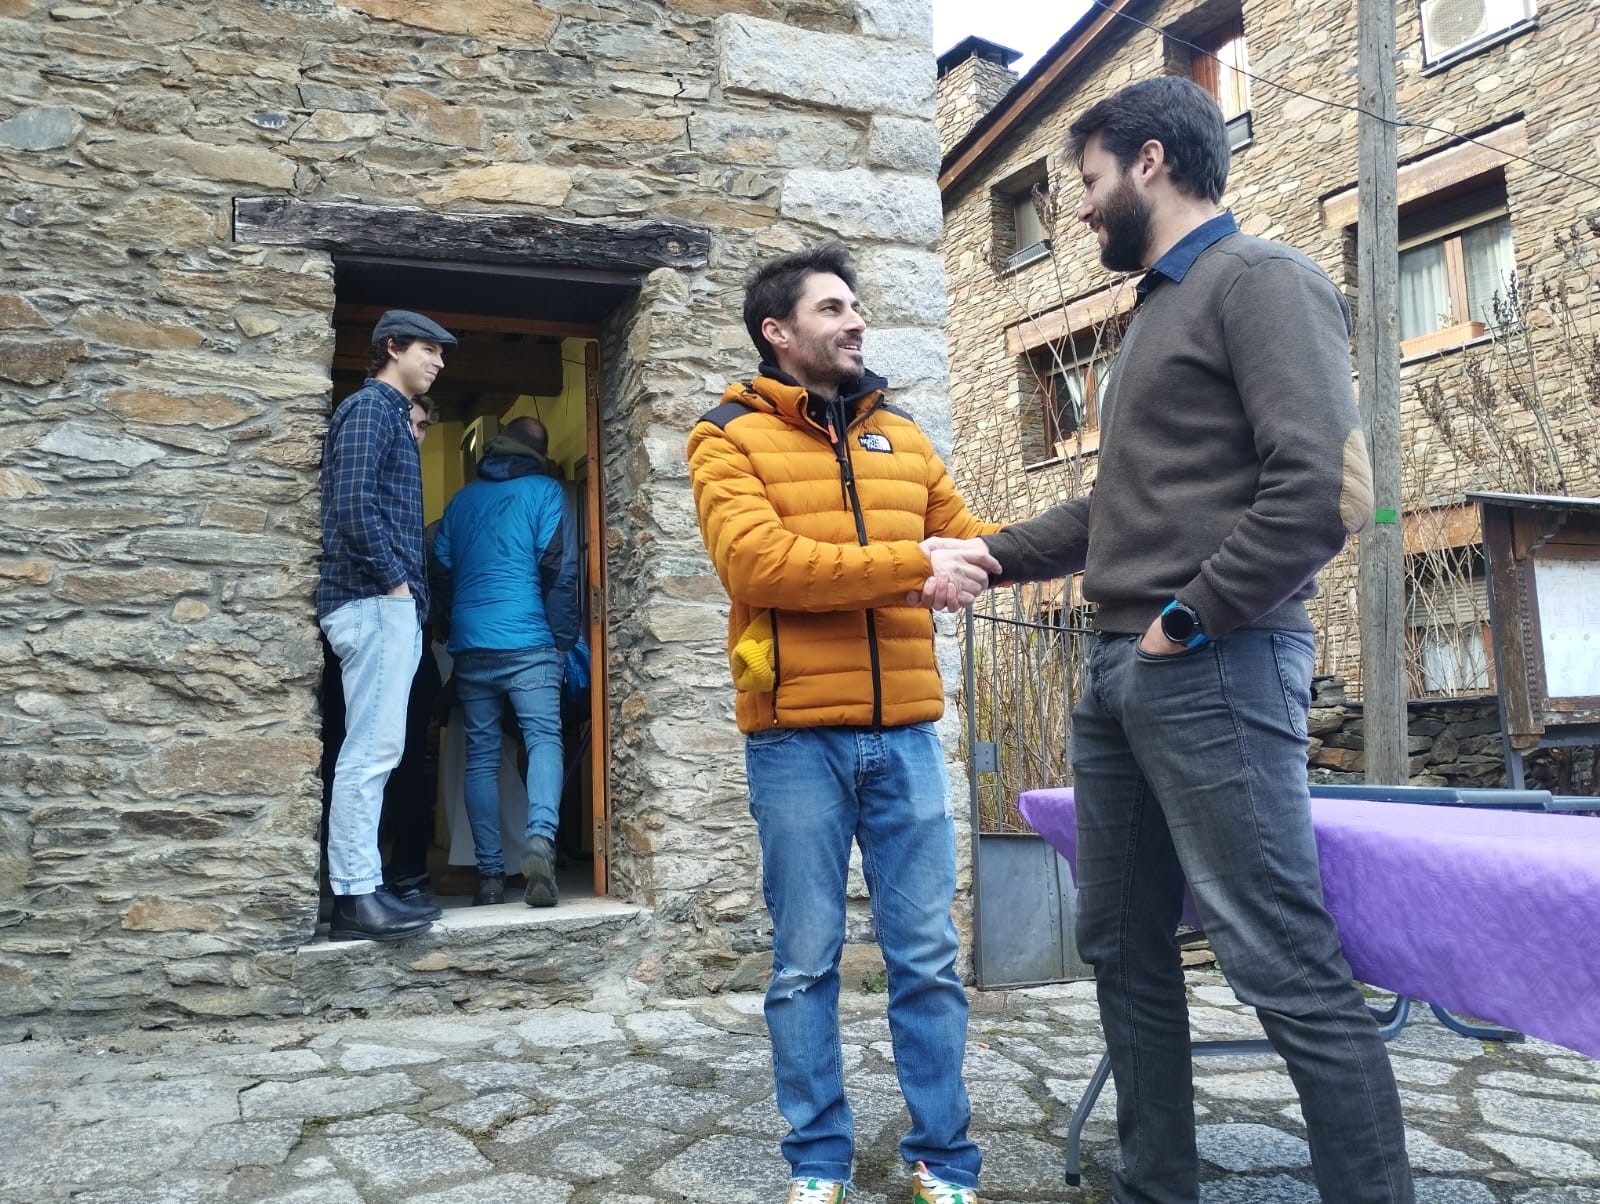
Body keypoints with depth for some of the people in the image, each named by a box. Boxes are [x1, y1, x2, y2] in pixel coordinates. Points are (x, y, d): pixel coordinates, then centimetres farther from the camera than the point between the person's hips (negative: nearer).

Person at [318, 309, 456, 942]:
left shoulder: (393, 415, 24)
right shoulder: (370, 406, -5)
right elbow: (352, 505, -18)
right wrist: (394, 581, -14)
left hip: (390, 605, 10)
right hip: (375, 602, -10)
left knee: (375, 751, 10)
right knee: (371, 750, -9)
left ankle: (363, 886, 16)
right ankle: (355, 897, -5)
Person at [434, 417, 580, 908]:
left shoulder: (462, 499, 17)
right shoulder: (544, 491, 4)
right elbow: (560, 570, -5)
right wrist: (565, 637, 4)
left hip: (469, 646, 4)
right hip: (528, 642, -4)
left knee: (482, 755, 7)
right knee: (544, 739, -5)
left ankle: (490, 875, 5)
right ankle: (540, 841, -29)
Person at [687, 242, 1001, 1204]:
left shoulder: (899, 433, 16)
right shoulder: (730, 436, 0)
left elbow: (965, 538, 18)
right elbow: (757, 561, -15)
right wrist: (908, 565, -17)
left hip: (905, 734, 4)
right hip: (796, 738, -3)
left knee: (927, 957, 8)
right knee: (807, 963, 7)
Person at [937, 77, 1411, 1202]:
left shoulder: (1259, 279, -5)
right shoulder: (1158, 310, 22)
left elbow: (1325, 488, -18)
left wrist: (1189, 621, -13)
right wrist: (982, 555, 25)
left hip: (1212, 674, -9)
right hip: (1118, 676, 10)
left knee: (1287, 965, -6)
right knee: (1125, 950, 13)